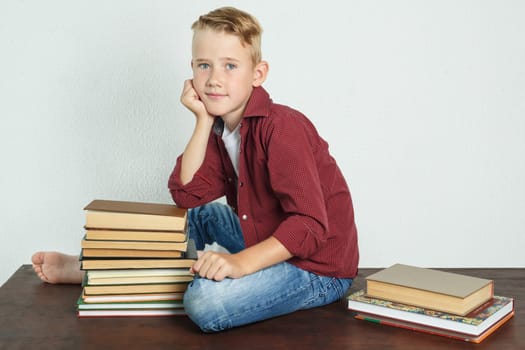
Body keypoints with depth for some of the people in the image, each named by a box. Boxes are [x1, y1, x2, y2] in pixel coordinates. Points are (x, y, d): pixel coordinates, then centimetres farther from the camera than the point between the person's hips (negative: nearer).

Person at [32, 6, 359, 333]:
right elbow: (187, 194, -6)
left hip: (320, 267, -9)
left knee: (206, 301, -26)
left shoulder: (281, 128, -23)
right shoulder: (221, 127, 4)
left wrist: (242, 262, -35)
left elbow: (310, 224, -29)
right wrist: (203, 120, -10)